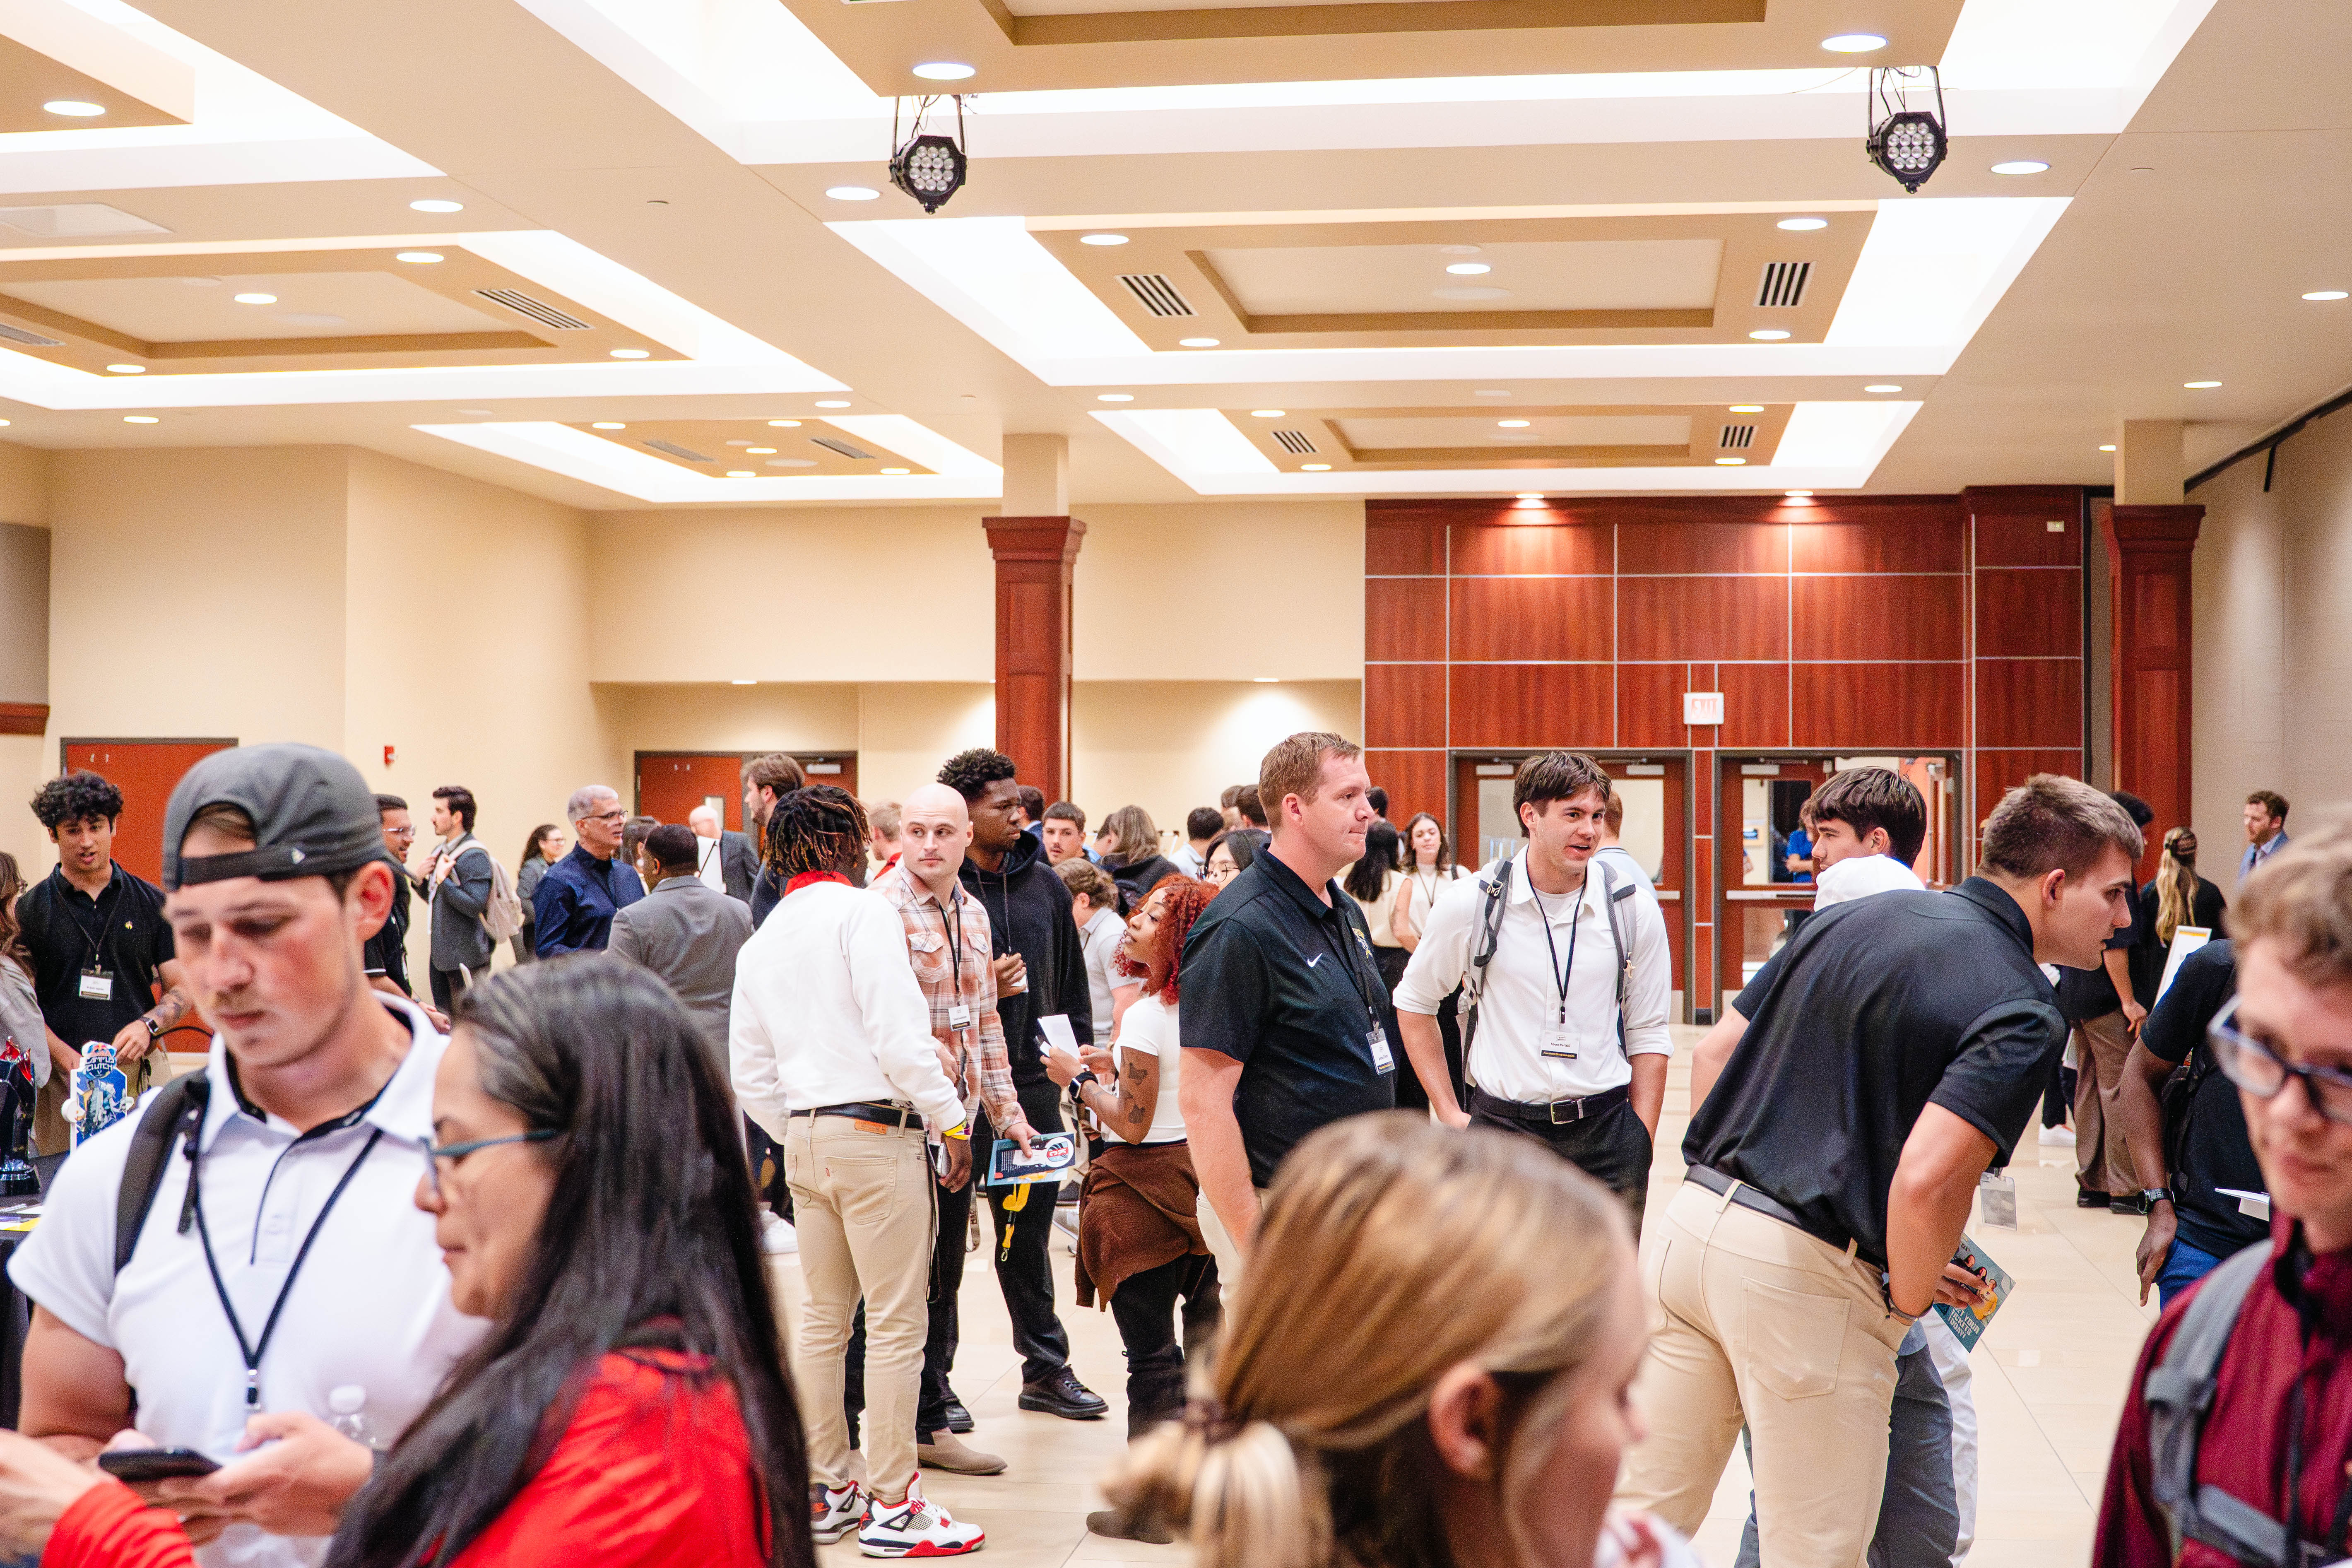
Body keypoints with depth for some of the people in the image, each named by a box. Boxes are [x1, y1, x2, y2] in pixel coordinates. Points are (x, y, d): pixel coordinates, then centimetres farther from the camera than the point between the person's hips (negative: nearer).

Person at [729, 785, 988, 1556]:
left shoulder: (759, 943, 15)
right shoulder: (863, 912, -8)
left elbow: (752, 1073, 16)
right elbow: (899, 1032, -17)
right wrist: (950, 1121, -10)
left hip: (805, 1138, 8)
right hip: (876, 1131, -8)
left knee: (821, 1319, 14)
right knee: (897, 1323, -3)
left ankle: (824, 1492, 21)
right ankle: (894, 1507, 0)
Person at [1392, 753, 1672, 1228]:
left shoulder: (1634, 911, 2)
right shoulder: (1470, 904, -2)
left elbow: (1648, 1036, 8)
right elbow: (1414, 1003, 11)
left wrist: (1640, 1145, 2)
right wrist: (1449, 1113, 6)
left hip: (1606, 1131, 1)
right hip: (1501, 1128, -1)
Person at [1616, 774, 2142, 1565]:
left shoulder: (1851, 917, 12)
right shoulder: (2024, 1015, -10)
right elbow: (1926, 1180, -23)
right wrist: (1909, 1298, -5)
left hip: (1695, 1212, 7)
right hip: (1805, 1273, -7)